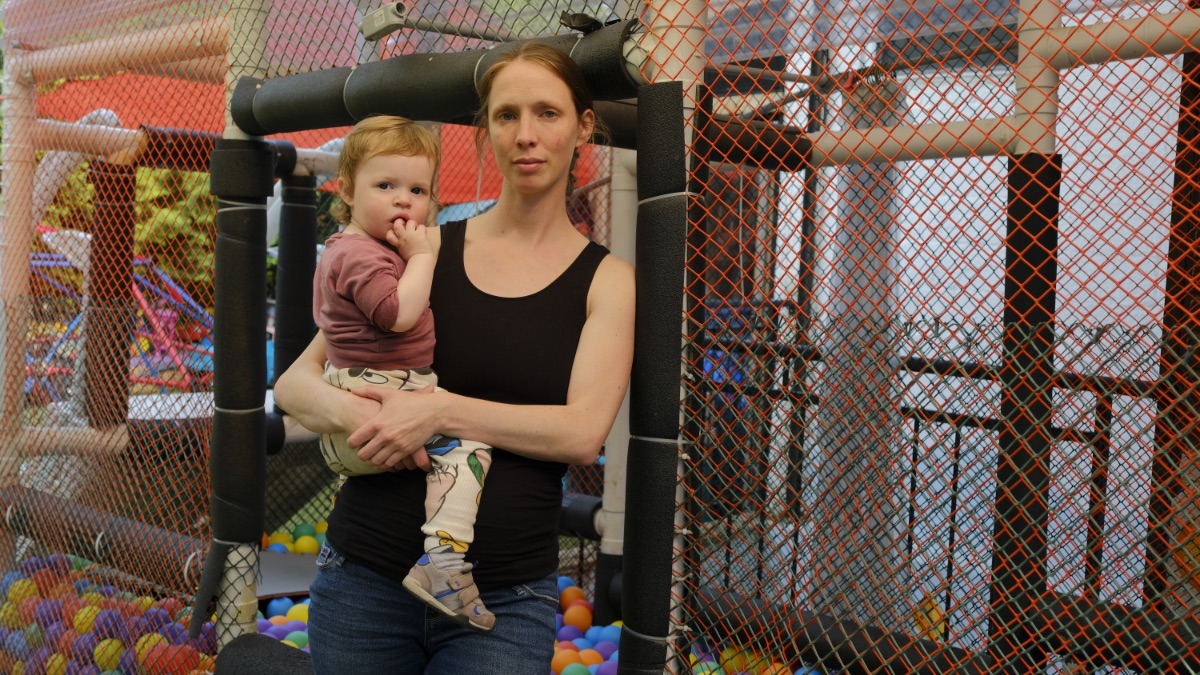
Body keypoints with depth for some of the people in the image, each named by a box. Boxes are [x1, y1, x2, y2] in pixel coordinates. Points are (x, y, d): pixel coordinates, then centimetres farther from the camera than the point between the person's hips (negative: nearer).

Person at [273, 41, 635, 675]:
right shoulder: (425, 249, 4)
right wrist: (352, 410, -18)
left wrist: (442, 411, -20)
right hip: (364, 576, 2)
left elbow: (583, 433, -11)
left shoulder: (605, 279, 2)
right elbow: (295, 383, 4)